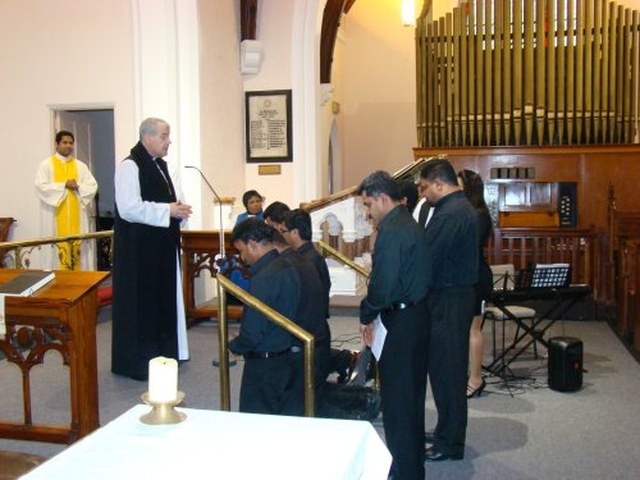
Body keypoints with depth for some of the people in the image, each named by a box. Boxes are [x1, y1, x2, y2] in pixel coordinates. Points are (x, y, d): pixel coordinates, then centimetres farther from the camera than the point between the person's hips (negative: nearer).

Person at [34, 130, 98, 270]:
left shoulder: (80, 166, 12)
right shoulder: (46, 165, 5)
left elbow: (92, 187, 4)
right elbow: (41, 186, -9)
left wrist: (78, 186, -14)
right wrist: (64, 185, -14)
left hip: (77, 217, 3)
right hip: (56, 218, -2)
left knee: (78, 249, 1)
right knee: (59, 249, -6)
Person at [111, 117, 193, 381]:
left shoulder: (161, 166, 14)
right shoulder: (129, 167, -13)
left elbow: (172, 199, 22)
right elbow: (129, 209, -24)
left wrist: (179, 210, -1)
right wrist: (167, 210, -19)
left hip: (162, 247, 9)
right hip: (138, 249, -9)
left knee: (165, 299, 13)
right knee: (140, 302, -2)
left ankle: (164, 353, 24)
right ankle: (137, 359, 9)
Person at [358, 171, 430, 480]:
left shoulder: (391, 231, -19)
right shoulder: (410, 224, 12)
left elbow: (383, 287, -24)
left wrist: (366, 316, -8)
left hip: (399, 324, -10)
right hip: (418, 315, 10)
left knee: (396, 400, 2)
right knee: (413, 395, 20)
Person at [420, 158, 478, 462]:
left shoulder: (449, 214, -19)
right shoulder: (462, 207, 13)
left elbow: (427, 259, -23)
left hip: (447, 300, -10)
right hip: (456, 295, 10)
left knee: (445, 370, -1)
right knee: (450, 368, 17)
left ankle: (449, 444, 10)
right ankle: (448, 433, 30)